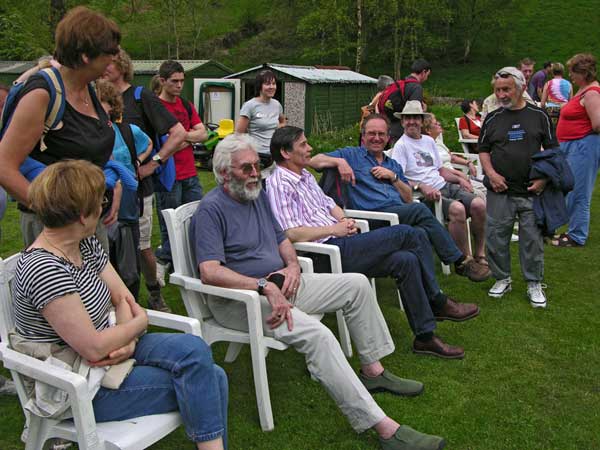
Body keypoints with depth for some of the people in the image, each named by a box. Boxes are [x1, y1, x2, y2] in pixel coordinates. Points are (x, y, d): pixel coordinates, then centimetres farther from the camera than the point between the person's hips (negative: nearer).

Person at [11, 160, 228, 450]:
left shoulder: (86, 244, 2)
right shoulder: (44, 269, -25)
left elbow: (124, 298, 5)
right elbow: (93, 348, -25)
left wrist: (128, 341, -15)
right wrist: (140, 322, -7)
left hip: (111, 352, 8)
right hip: (81, 386, -7)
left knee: (214, 377, -10)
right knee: (200, 388, -15)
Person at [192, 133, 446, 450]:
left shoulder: (258, 195, 14)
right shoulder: (211, 209, -13)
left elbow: (281, 239, 21)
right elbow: (210, 272, -24)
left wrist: (292, 266, -2)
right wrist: (265, 286, -31)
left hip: (276, 285, 9)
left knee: (357, 284, 4)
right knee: (316, 335, -32)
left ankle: (372, 370, 15)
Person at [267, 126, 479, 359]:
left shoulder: (305, 175, 21)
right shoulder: (280, 184, -10)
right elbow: (291, 234, -20)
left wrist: (344, 219, 5)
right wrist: (335, 229, -12)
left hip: (340, 243, 9)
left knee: (406, 260, -9)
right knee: (409, 234, -14)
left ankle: (425, 336, 2)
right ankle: (438, 303, 1)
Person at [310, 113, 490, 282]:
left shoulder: (394, 165, 30)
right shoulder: (352, 155, 15)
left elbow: (408, 199, 22)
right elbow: (314, 161, 5)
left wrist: (393, 177, 7)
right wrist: (339, 161, -12)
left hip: (400, 212, 5)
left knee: (423, 232, -31)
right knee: (420, 210, -28)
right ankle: (460, 260, -19)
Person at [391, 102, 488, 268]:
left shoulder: (429, 141, 22)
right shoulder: (401, 146, -1)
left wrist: (459, 179, 11)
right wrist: (421, 186, -25)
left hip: (445, 186, 7)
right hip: (426, 194, -7)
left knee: (479, 204, -17)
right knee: (457, 208, -33)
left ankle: (479, 254, -2)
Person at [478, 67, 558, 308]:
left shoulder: (539, 116, 3)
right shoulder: (492, 119, 7)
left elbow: (552, 150, 6)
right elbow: (483, 150, 12)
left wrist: (544, 178, -7)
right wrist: (491, 174, -4)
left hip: (531, 191, -1)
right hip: (499, 190, 2)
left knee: (533, 238, 2)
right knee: (496, 236, 3)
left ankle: (534, 283, 16)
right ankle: (502, 279, 21)